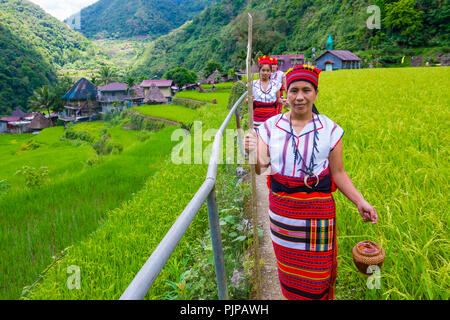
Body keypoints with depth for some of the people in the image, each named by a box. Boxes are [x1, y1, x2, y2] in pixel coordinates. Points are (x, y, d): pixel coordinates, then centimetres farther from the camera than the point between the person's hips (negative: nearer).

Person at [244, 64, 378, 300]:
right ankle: (290, 295, 48)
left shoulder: (330, 130, -6)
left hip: (317, 210, -1)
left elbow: (338, 173, -1)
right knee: (287, 264, 20)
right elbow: (259, 168, -10)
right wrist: (251, 152, -31)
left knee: (317, 270, 10)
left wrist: (359, 201, -12)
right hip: (281, 208, 2)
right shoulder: (270, 127, -4)